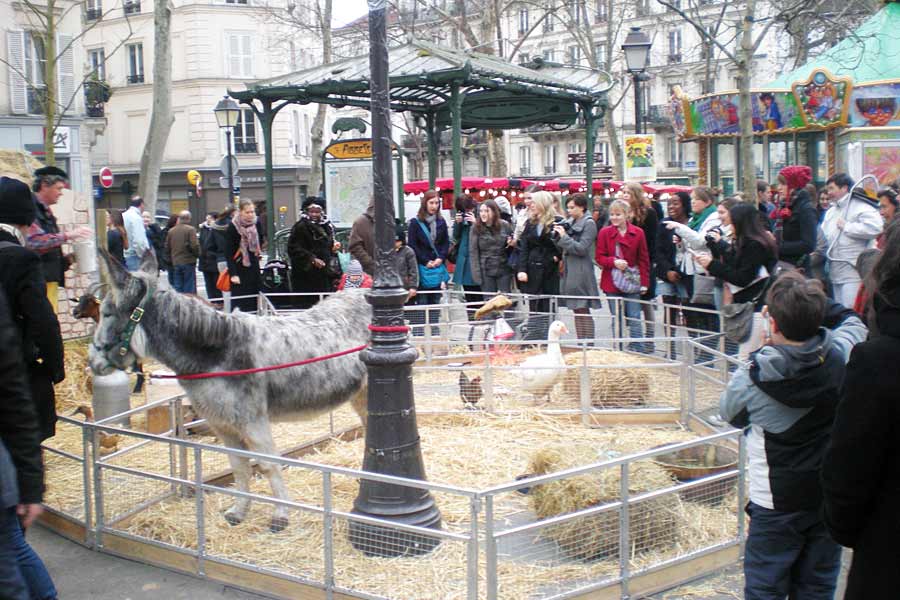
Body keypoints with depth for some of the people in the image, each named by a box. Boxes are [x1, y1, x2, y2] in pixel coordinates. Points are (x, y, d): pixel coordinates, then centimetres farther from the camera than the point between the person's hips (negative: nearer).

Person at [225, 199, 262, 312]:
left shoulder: (255, 225, 7)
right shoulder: (233, 227, -10)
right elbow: (228, 253, -12)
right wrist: (233, 274, -18)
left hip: (254, 270, 6)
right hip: (240, 270, -5)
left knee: (254, 302, 5)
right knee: (241, 304, -8)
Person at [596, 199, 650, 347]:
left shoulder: (638, 233, -1)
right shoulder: (604, 233, 0)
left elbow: (644, 259, 3)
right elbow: (600, 257, 1)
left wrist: (644, 282, -3)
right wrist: (614, 261, -18)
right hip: (612, 283, 1)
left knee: (634, 319, -1)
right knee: (616, 320, 8)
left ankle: (637, 351, 4)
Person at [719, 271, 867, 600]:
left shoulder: (752, 378, -22)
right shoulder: (841, 356, -13)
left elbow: (730, 413, 1)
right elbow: (850, 320, 11)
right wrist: (809, 306, 2)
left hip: (777, 503, -4)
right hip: (834, 496, 4)